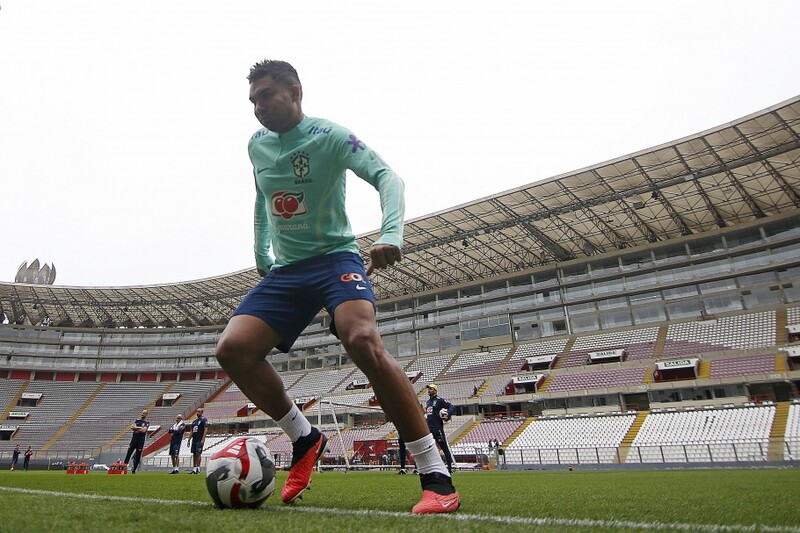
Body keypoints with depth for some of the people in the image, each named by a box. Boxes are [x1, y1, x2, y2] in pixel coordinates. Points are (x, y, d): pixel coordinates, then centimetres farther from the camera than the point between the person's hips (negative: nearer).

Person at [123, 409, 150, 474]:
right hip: (134, 439, 3)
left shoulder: (147, 422, -2)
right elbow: (132, 427, -3)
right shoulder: (137, 420, 10)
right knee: (128, 453, -3)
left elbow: (144, 430, -15)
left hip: (141, 441, -3)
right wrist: (140, 428, -12)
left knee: (138, 456, 3)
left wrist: (136, 428, -7)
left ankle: (134, 470, 12)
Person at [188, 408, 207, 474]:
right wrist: (189, 440, 17)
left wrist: (203, 439, -20)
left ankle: (198, 469, -3)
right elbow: (192, 431, 22)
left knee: (198, 454, -8)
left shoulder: (204, 419, -5)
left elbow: (206, 429, -12)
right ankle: (194, 469, 12)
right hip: (194, 440, 7)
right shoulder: (194, 420, 18)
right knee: (194, 454, 8)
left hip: (200, 440, -7)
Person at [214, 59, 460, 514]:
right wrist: (261, 255, 26)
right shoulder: (257, 146, 14)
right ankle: (305, 439, 8)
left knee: (363, 340, -33)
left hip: (335, 258, -6)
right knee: (233, 348, -13)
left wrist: (391, 234, -38)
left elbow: (387, 176, -19)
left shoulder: (329, 136, -6)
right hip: (284, 270, 6)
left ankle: (437, 478, -24)